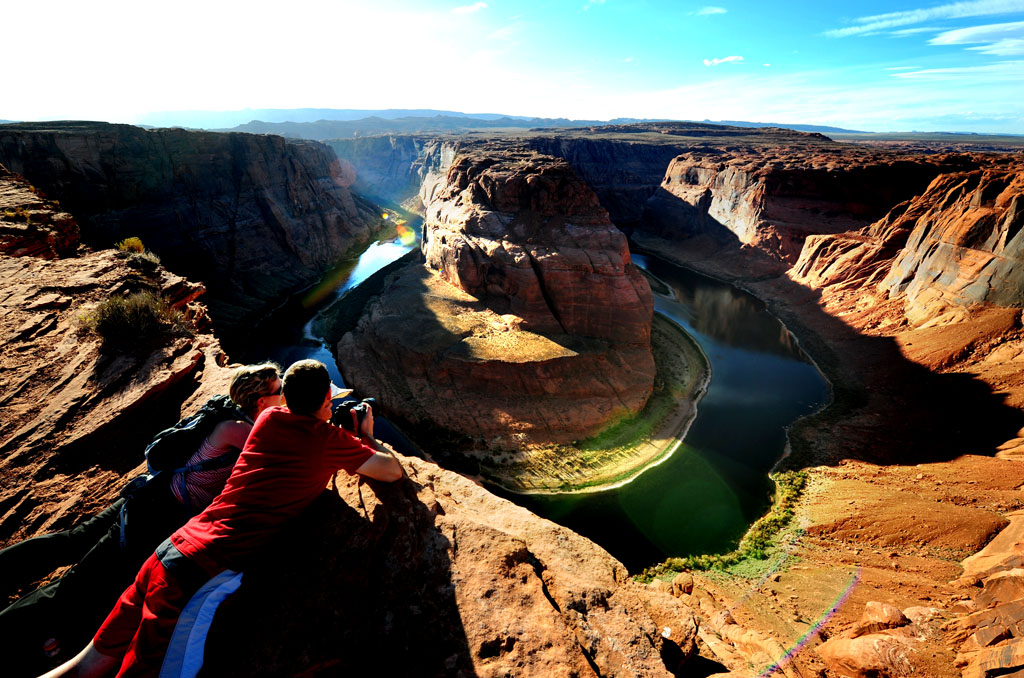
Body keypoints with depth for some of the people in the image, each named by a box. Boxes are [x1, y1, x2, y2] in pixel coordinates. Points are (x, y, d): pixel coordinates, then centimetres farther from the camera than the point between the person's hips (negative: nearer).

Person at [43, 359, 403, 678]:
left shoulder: (269, 419, 7)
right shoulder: (331, 439, -10)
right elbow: (394, 470, 0)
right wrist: (367, 437, 16)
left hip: (179, 545, 7)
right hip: (208, 574, -6)